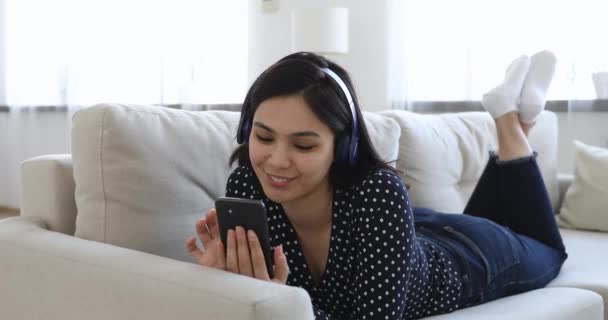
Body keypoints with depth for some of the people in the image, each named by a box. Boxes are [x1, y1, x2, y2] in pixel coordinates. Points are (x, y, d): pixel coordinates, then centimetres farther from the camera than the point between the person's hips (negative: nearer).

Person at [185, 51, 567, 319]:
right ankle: (507, 111, 44)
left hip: (464, 257, -3)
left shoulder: (379, 194, -46)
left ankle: (512, 119, 38)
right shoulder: (246, 185, -33)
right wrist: (228, 275, -46)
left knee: (545, 250, 34)